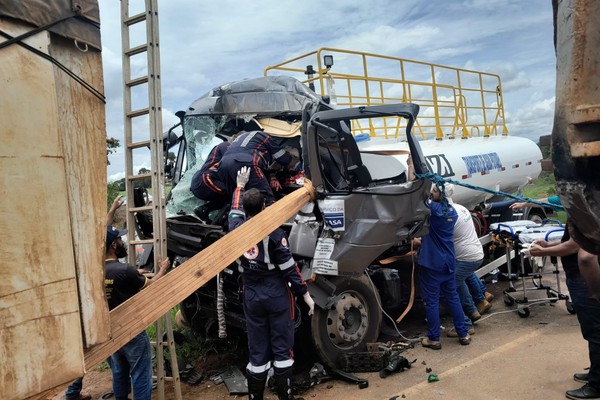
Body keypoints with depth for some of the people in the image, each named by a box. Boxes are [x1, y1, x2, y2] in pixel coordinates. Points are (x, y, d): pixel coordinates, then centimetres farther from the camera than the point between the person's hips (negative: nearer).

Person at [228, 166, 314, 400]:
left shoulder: (237, 229, -2)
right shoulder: (273, 232, -13)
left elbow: (235, 211, 21)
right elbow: (289, 267, -13)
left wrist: (240, 185, 33)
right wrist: (304, 293, -6)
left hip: (252, 296, 4)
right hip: (277, 295, -3)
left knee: (257, 351, 12)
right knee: (282, 348, 7)